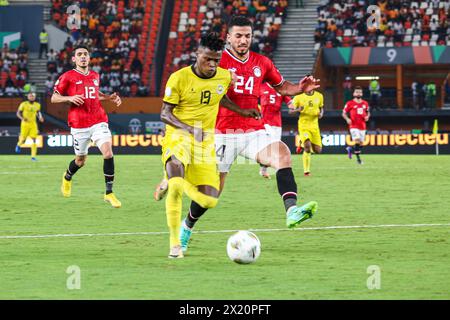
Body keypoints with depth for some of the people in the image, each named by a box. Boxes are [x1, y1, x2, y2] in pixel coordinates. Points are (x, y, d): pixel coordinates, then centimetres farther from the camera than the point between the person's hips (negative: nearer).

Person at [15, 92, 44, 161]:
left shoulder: (37, 105, 6)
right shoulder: (23, 104, -6)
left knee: (34, 140, -8)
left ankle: (33, 156, -5)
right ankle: (18, 145, 37)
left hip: (33, 123, 3)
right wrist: (22, 118, -20)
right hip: (25, 123, -3)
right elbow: (18, 113, -2)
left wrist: (40, 117, 3)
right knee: (23, 139, -2)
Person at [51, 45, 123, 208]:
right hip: (79, 125, -3)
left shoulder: (95, 76, 13)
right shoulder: (67, 77, -2)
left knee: (108, 152, -17)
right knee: (81, 160, 9)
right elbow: (54, 98, 1)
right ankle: (67, 177, 46)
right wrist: (70, 98, -17)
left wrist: (110, 97, 16)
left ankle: (109, 193, -10)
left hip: (98, 121, 3)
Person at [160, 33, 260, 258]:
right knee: (175, 185, -31)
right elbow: (165, 114, -9)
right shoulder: (179, 78, -11)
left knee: (209, 200, -6)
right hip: (178, 137, -4)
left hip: (206, 142, 5)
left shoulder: (225, 77, 3)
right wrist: (188, 129, -25)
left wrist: (242, 112, 22)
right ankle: (175, 243, -18)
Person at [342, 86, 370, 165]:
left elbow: (368, 112, 22)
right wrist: (347, 119, -15)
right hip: (354, 126, -5)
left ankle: (350, 149, 36)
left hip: (362, 126, 5)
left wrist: (367, 116, 0)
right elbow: (344, 113, 3)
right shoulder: (350, 103, -2)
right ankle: (358, 158, -10)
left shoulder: (365, 103, 9)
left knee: (361, 143, 7)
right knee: (357, 141, -21)